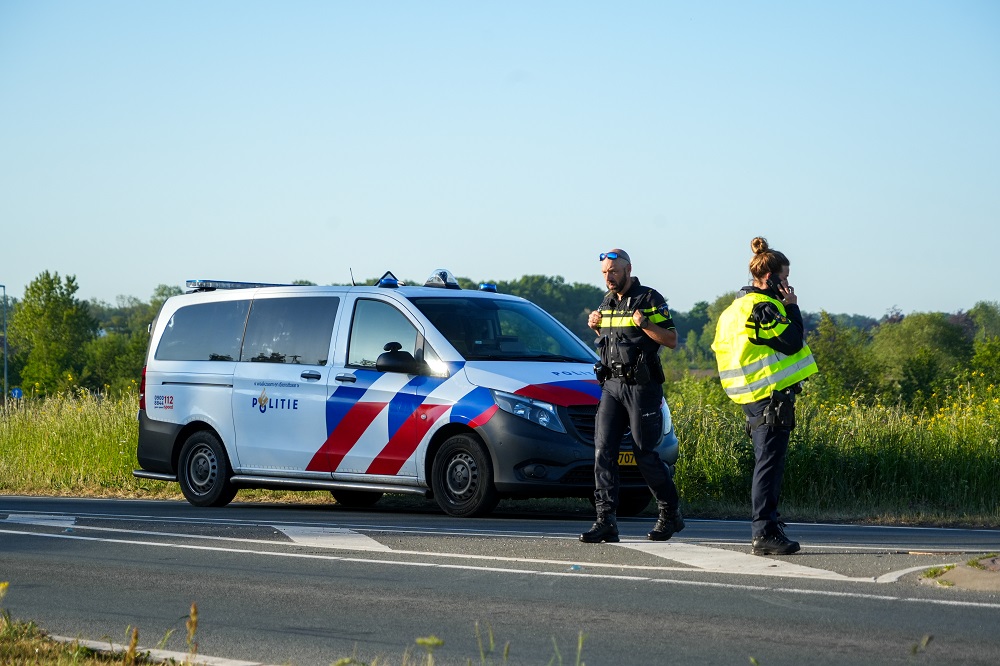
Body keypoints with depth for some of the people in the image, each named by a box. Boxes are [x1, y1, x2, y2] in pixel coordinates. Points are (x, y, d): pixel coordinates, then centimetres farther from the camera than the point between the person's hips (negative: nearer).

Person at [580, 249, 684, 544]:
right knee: (603, 451, -6)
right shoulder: (607, 302, 16)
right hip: (611, 385, 6)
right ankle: (606, 521, -8)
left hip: (642, 386, -6)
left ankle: (671, 514, 15)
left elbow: (671, 340, -7)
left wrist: (644, 323, -20)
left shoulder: (650, 299, -5)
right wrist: (596, 327, 9)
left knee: (645, 454, -3)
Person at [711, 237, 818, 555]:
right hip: (772, 395, -10)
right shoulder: (761, 307, -15)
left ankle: (766, 526, 19)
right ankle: (764, 532, -10)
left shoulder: (740, 307, 17)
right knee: (770, 462, -9)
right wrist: (792, 308, -7)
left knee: (767, 462, 15)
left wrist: (785, 309, 14)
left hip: (755, 396, 10)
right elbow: (792, 343, -19)